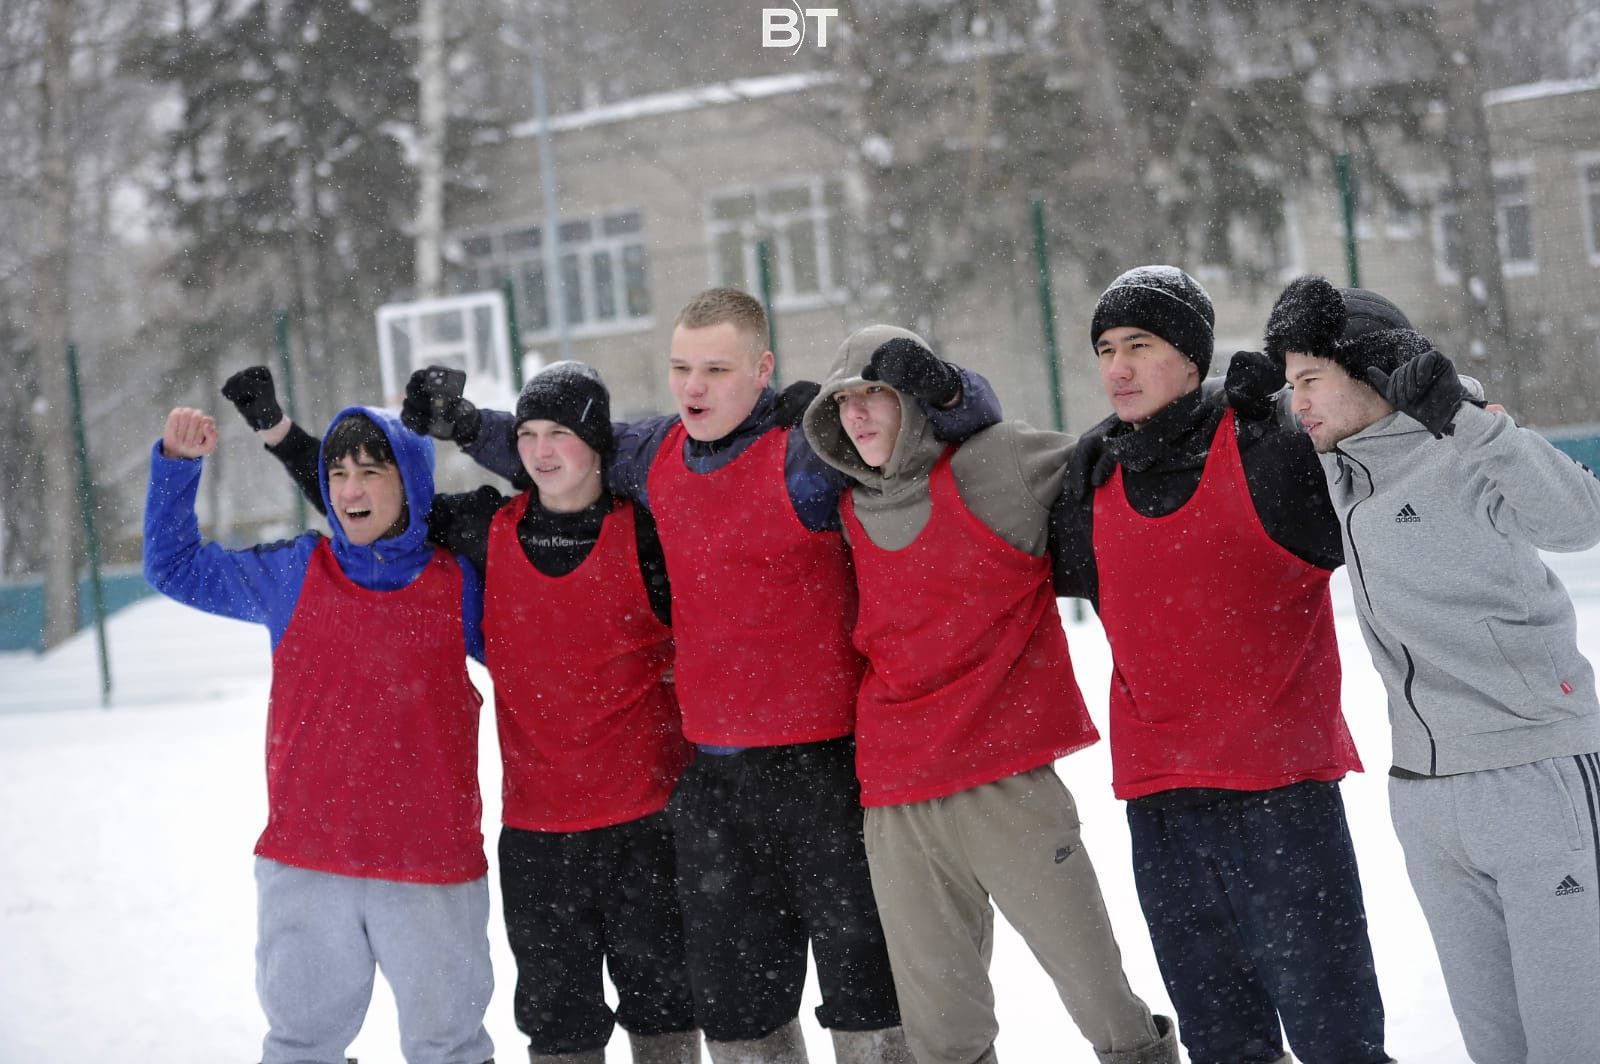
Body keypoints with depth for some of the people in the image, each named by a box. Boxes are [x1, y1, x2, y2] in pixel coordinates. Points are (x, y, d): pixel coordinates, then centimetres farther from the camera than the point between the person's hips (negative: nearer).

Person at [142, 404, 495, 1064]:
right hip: (303, 864, 2)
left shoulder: (456, 587, 0)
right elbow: (174, 567, 11)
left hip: (432, 867, -1)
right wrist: (177, 462, 1)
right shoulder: (292, 574, 3)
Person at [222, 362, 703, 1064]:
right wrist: (274, 426, 6)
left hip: (644, 817, -3)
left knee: (659, 992, 8)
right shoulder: (488, 530, 3)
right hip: (535, 823, 3)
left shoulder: (644, 533, -5)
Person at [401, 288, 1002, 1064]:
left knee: (865, 981, 2)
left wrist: (934, 387, -32)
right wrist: (464, 424, 14)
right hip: (711, 778, 6)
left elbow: (973, 418, -11)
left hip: (823, 765, -6)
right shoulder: (654, 454, 6)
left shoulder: (807, 451, -12)